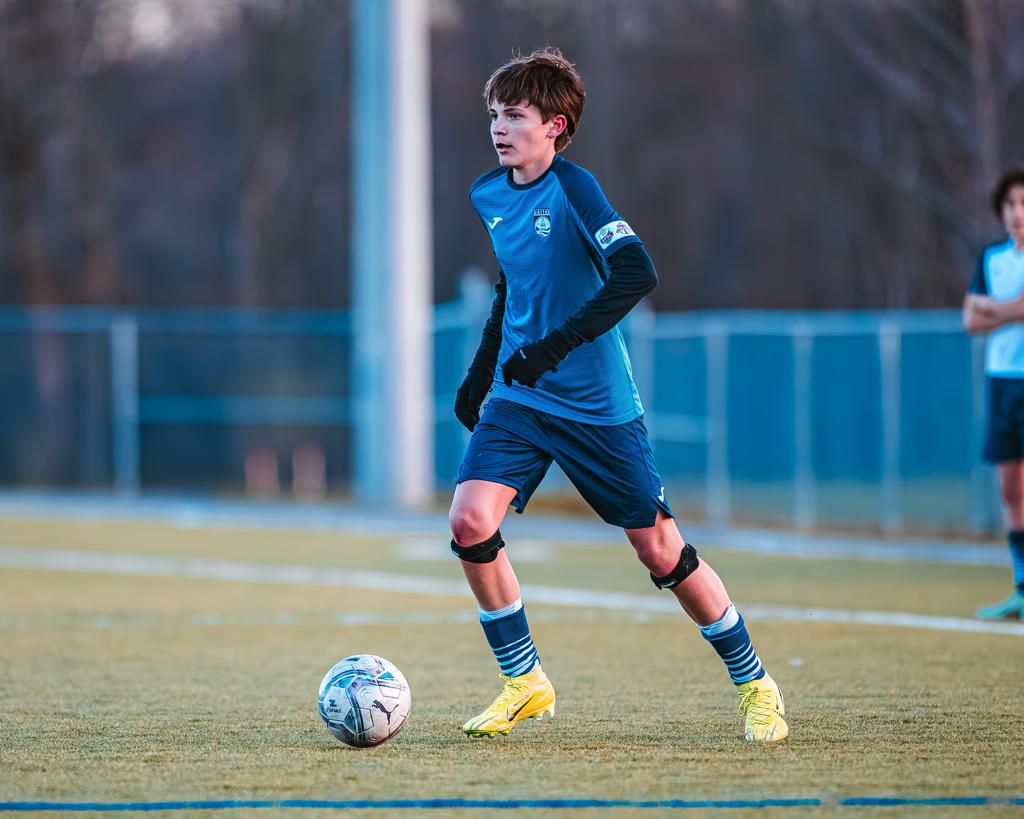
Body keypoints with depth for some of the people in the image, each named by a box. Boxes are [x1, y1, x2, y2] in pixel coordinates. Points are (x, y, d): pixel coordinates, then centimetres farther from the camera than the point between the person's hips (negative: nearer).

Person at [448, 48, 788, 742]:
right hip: (518, 398, 5)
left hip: (596, 404, -5)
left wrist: (554, 346, -32)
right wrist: (481, 372, 22)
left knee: (658, 549, 1)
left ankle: (755, 685, 20)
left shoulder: (573, 188, -16)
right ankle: (525, 683, 2)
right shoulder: (488, 195, 5)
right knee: (470, 522, -15)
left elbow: (637, 274, -27)